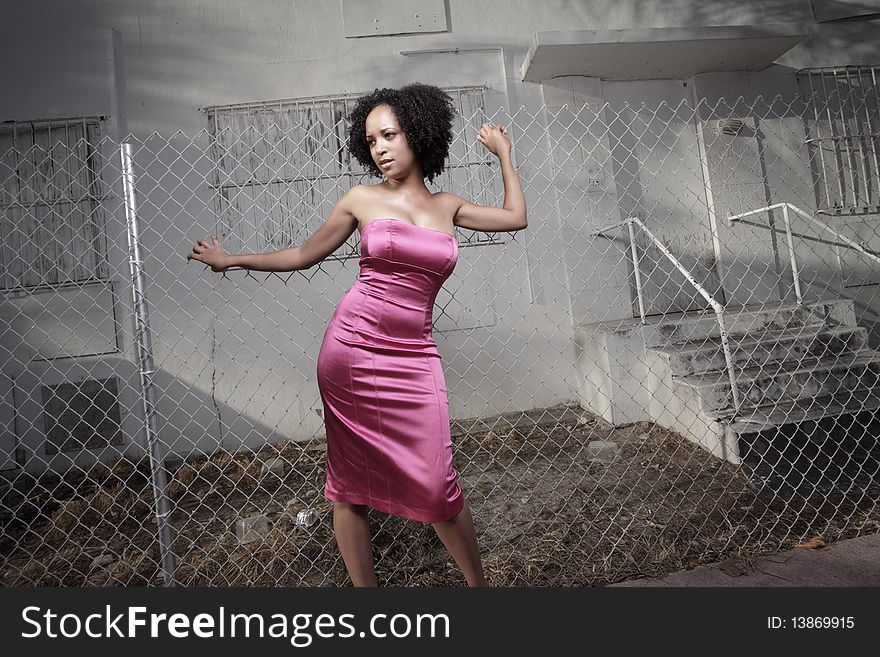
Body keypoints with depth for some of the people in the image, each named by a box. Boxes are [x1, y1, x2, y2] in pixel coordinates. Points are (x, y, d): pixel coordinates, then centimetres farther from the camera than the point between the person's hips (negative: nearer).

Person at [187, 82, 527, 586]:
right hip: (352, 350, 0)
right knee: (350, 484, 5)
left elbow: (516, 217, 23)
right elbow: (305, 254, 14)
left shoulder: (447, 206, 12)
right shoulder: (363, 199, 6)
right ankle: (364, 586, 21)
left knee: (438, 485, -4)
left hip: (413, 358, 1)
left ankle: (478, 582, 19)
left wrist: (503, 153, 29)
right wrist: (232, 260, 16)